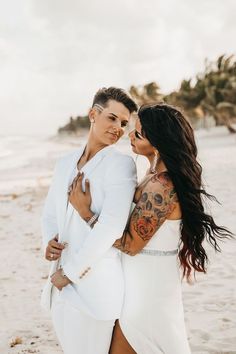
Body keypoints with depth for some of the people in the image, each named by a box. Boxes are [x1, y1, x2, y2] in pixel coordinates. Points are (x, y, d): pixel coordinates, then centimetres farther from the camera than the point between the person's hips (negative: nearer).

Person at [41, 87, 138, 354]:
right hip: (60, 282, 6)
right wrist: (49, 242, -5)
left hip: (94, 284, -6)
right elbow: (50, 214, 17)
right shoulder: (65, 164, 12)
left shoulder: (121, 164, -8)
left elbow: (111, 224, -17)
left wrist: (70, 272, -14)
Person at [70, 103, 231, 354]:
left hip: (147, 288, -9)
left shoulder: (160, 187, -26)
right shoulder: (158, 172, 2)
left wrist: (85, 212, -18)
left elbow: (130, 244, -21)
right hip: (147, 281, 9)